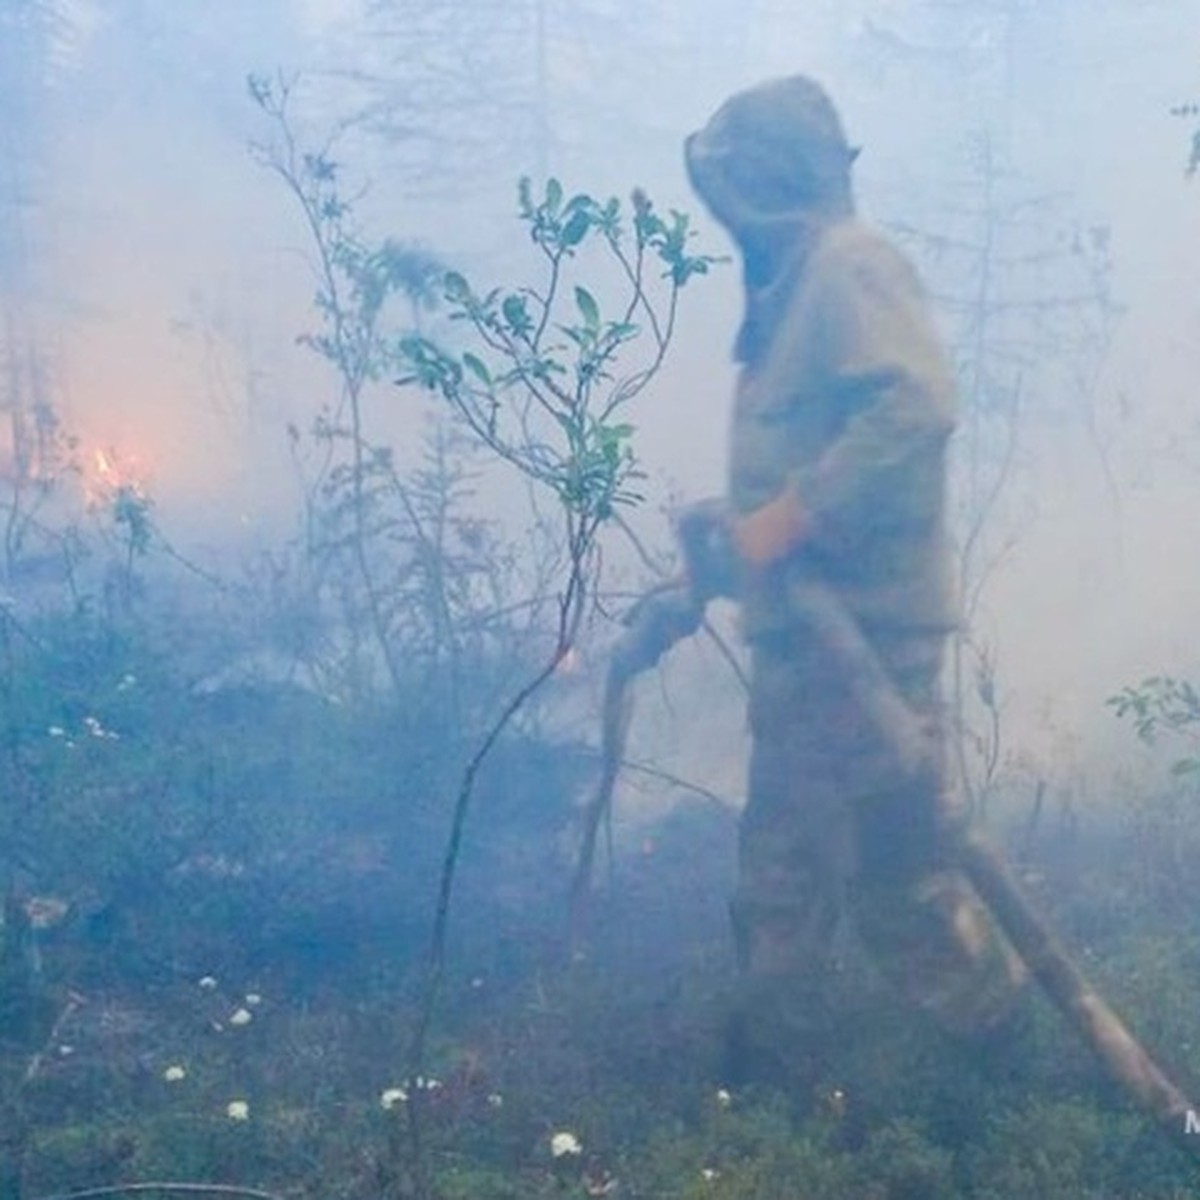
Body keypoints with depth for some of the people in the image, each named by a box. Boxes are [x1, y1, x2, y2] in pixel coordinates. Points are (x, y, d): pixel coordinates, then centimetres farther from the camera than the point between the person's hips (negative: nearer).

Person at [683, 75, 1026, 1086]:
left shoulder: (848, 263, -11)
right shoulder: (794, 283, 18)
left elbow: (916, 405, -25)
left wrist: (789, 517, -24)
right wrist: (739, 534, 13)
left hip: (859, 622, -10)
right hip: (806, 625, 10)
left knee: (889, 858, -3)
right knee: (785, 857, 15)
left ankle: (1006, 1030, 18)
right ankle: (776, 1057, 26)